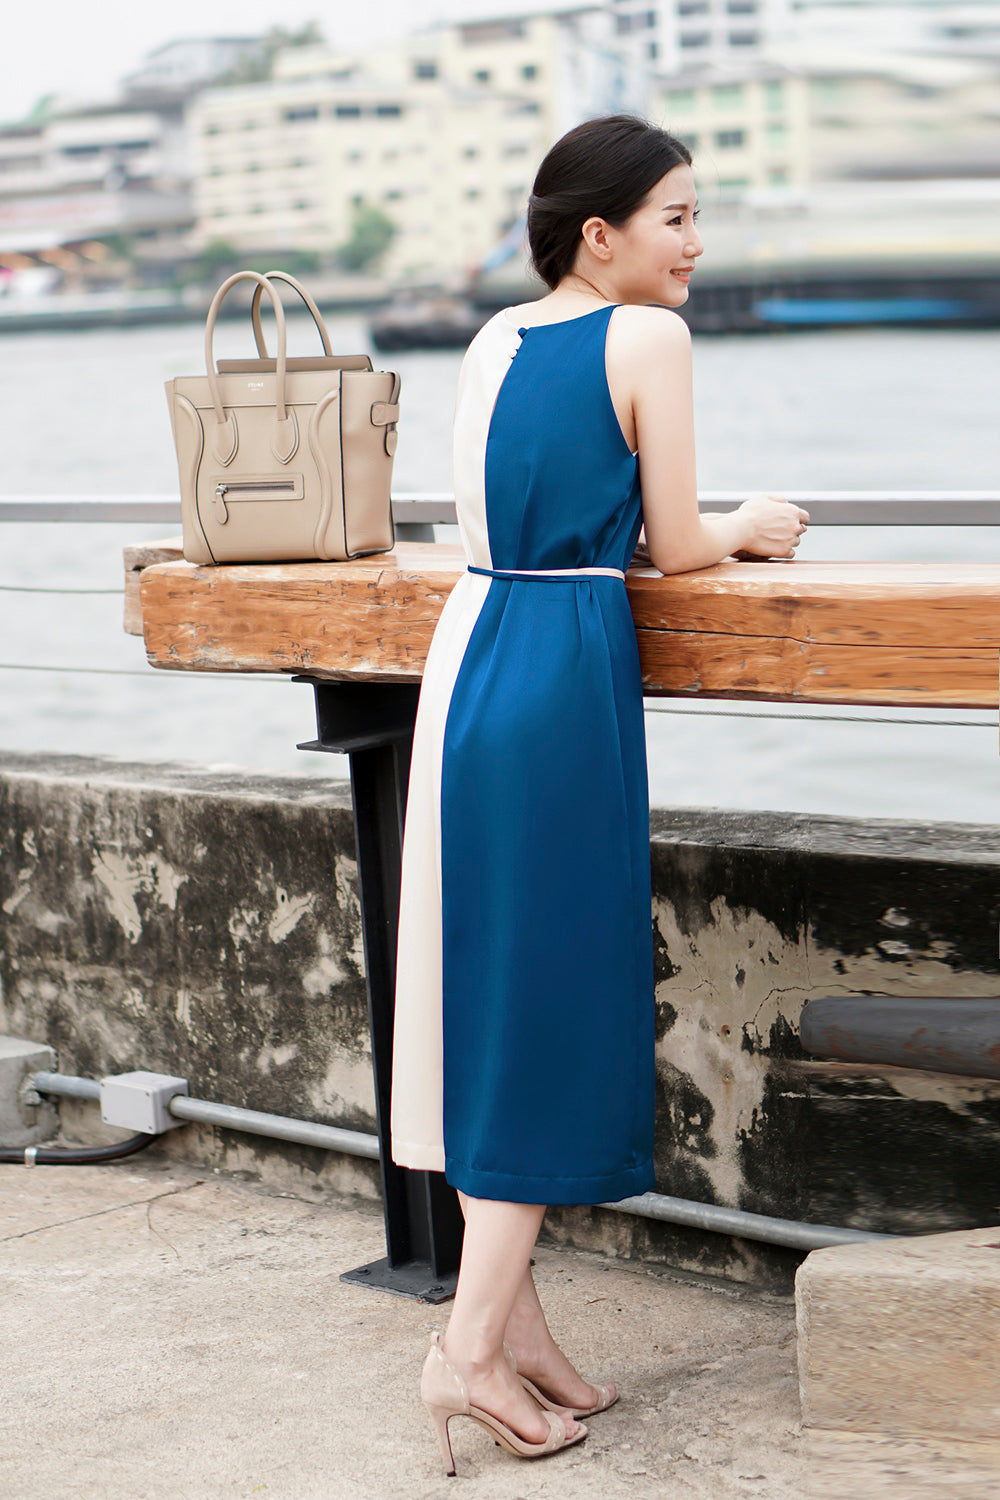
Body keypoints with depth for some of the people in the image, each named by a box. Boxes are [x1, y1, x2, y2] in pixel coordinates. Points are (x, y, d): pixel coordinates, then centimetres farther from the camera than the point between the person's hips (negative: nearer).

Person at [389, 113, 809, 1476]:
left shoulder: (491, 342, 14)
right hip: (568, 684, -7)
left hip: (468, 658, 7)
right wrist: (749, 529, 18)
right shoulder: (648, 337, -6)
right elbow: (673, 547, -4)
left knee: (495, 995, 11)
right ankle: (472, 1346, -3)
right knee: (554, 1000, -1)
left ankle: (513, 1323, 17)